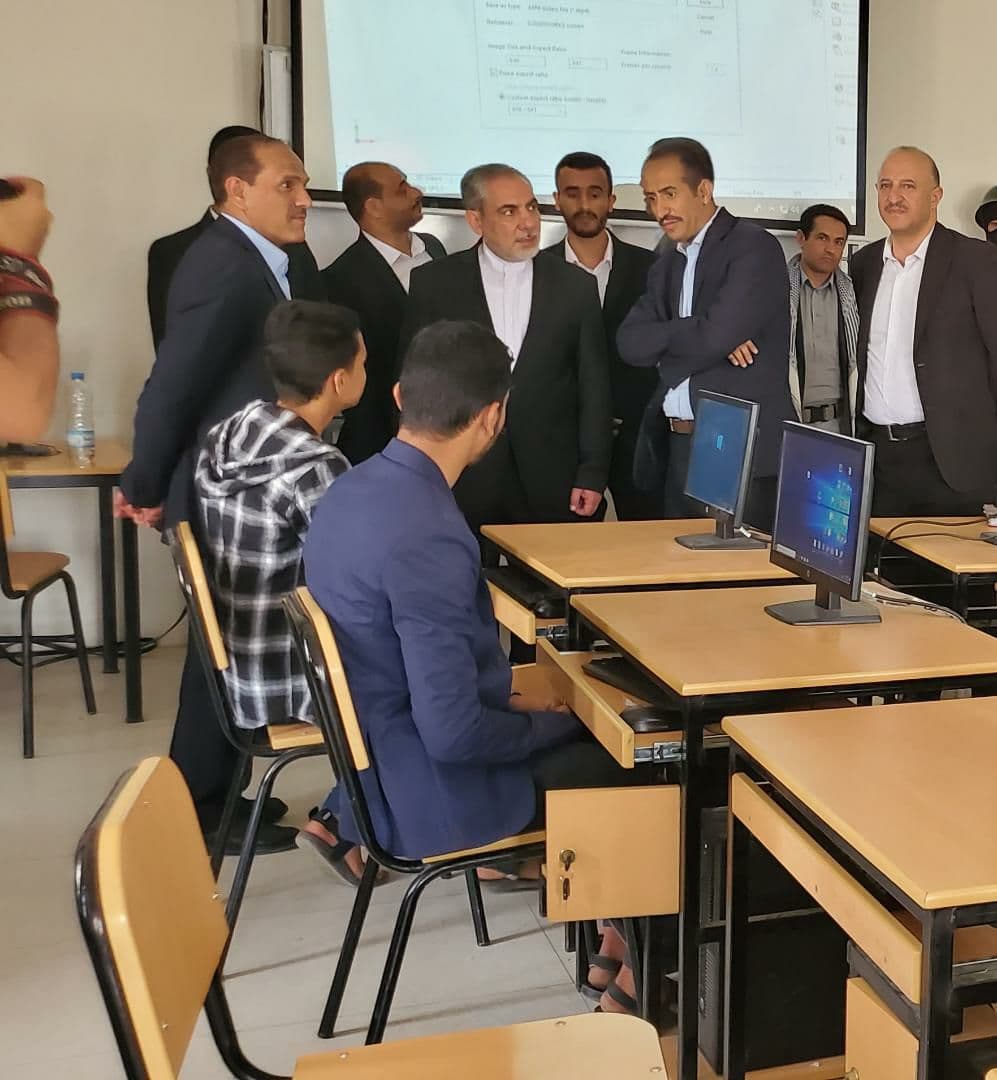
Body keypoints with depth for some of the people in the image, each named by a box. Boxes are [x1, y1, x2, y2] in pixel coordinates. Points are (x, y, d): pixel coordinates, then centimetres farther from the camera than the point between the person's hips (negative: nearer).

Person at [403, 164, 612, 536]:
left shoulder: (576, 285, 6)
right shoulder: (434, 283, 3)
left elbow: (594, 387, 7)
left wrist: (592, 475, 1)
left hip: (551, 486, 1)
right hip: (460, 482, -1)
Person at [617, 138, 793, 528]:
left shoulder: (754, 247, -7)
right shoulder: (666, 267, 17)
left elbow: (716, 337, -19)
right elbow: (630, 343, 3)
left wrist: (662, 342, -1)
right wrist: (696, 334, -10)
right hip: (677, 451, 7)